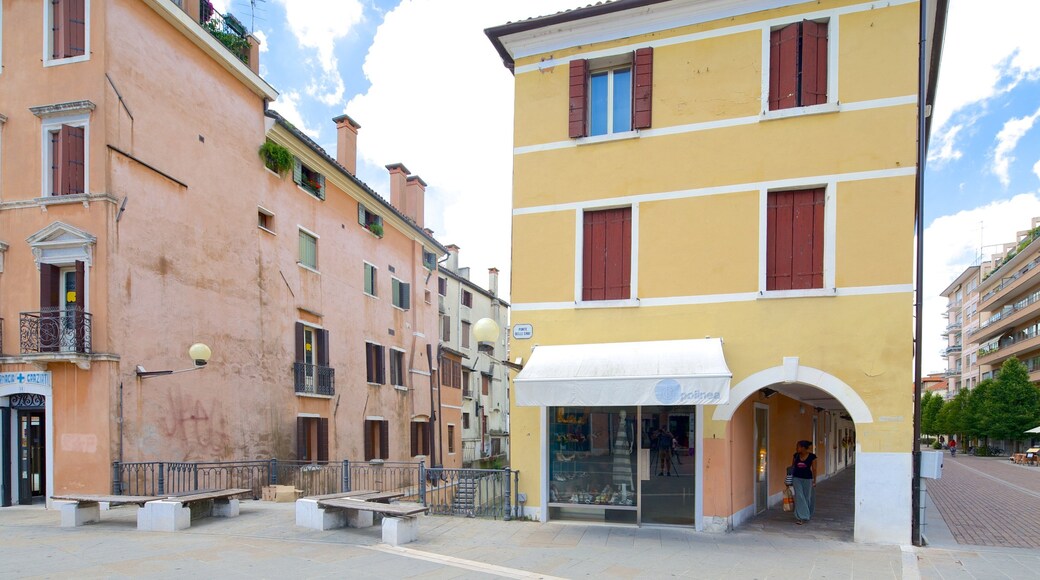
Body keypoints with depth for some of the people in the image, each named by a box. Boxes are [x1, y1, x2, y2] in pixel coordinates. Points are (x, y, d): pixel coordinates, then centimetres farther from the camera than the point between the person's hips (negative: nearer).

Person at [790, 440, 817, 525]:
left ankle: (807, 515, 29)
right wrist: (789, 477, 6)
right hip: (797, 478, 2)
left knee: (807, 497, 9)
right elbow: (792, 466, 8)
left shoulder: (812, 457, -10)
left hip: (807, 479, -2)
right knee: (799, 497, -6)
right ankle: (801, 517, -5)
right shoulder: (796, 455, -1)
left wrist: (814, 480, -3)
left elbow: (814, 469, -4)